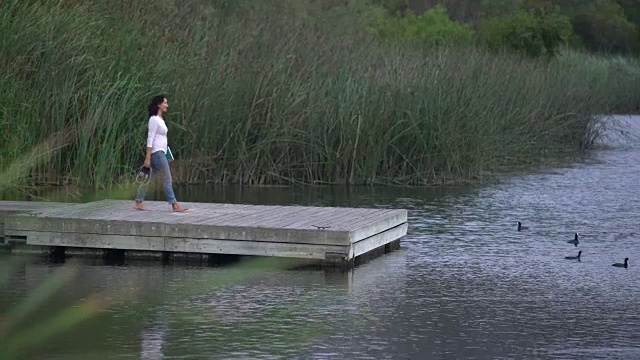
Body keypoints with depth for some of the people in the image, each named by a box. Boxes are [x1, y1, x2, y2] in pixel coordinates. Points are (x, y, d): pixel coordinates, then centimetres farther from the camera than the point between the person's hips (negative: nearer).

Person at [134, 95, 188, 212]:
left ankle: (138, 203, 15)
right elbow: (150, 139, -16)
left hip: (161, 153, 9)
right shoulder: (154, 119, -12)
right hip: (156, 153, -9)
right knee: (168, 178, -9)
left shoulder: (160, 119, 16)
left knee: (150, 179, 11)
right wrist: (148, 158, -19)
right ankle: (175, 205, -8)